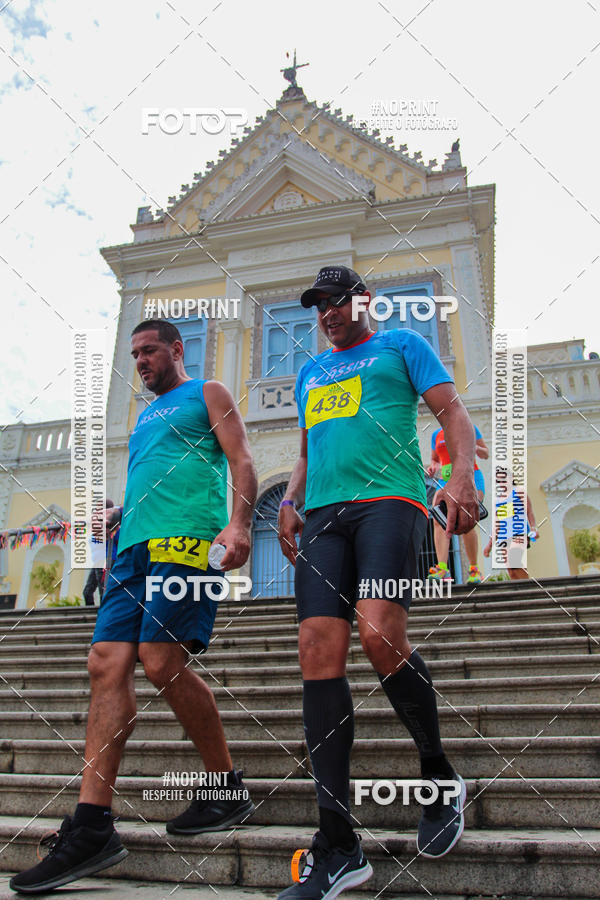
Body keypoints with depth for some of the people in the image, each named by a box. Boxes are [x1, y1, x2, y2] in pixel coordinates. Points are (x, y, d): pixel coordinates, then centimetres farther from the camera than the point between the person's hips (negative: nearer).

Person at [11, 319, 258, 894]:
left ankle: (229, 789, 1)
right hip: (136, 546, 8)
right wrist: (120, 513, 15)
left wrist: (238, 524, -17)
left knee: (161, 659, -18)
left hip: (185, 538, -7)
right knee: (107, 664, -6)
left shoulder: (207, 394, 12)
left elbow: (241, 462, -1)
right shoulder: (146, 416, 32)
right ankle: (92, 827, -5)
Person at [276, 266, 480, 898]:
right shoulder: (310, 373, 31)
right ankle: (338, 846, -3)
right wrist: (289, 503, 13)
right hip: (323, 514, 5)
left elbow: (453, 412, 6)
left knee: (379, 634, -26)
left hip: (388, 499, -5)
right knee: (318, 653, -10)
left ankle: (440, 775, 2)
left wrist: (461, 475, -13)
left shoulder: (401, 344, 16)